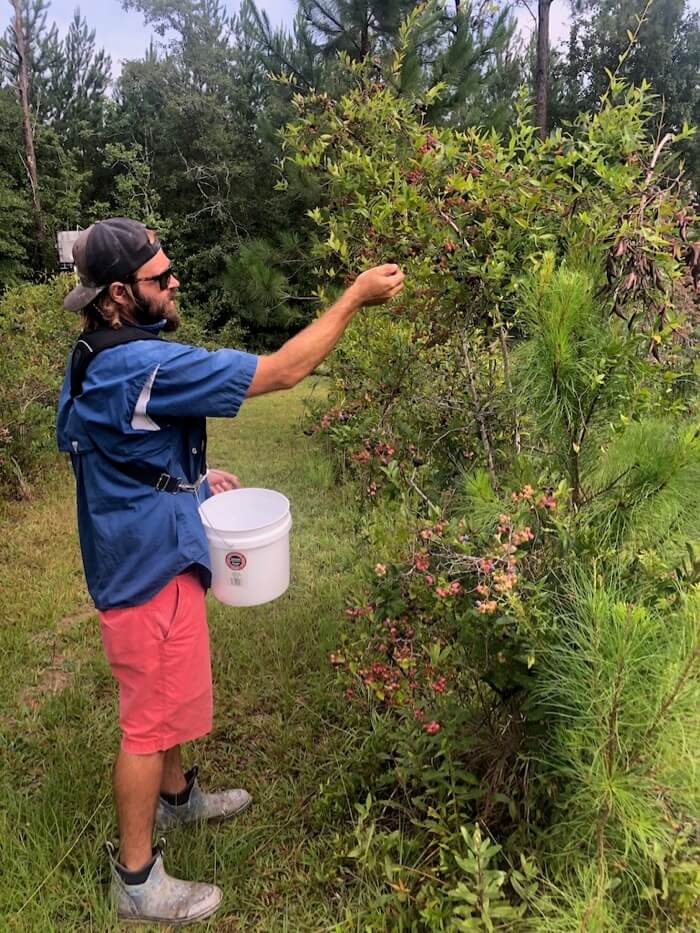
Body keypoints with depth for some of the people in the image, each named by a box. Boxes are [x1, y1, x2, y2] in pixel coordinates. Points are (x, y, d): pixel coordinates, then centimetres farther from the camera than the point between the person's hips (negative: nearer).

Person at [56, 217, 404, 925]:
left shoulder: (99, 358, 4)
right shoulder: (144, 368, -29)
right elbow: (281, 371, -28)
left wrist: (194, 477, 8)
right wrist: (356, 296, -20)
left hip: (145, 556, 10)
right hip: (149, 569, -10)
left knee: (166, 694, 26)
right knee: (151, 717, 6)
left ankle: (175, 795, 50)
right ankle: (136, 879, 27)